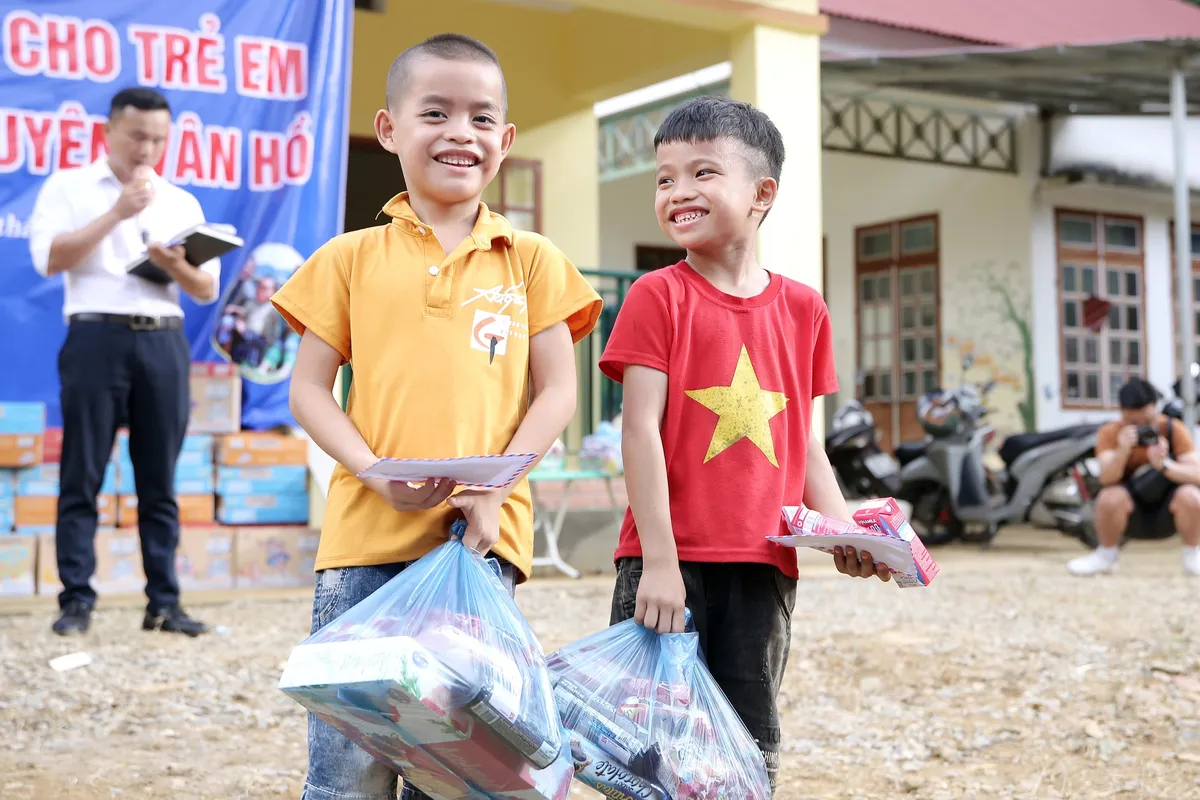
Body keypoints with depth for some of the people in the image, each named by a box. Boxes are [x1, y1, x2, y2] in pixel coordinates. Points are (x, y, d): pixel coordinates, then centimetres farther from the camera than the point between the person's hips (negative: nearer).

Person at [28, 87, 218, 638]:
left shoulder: (182, 203, 17)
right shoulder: (68, 186, 8)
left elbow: (208, 289, 12)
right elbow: (48, 258, -8)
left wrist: (175, 267, -9)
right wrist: (117, 213, -10)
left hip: (164, 342, 3)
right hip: (97, 337, -3)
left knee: (160, 481, 4)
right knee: (82, 476, -2)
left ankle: (164, 601, 7)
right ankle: (76, 599, 2)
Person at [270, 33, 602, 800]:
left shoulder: (531, 260, 10)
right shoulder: (352, 257, 9)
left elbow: (557, 394, 7)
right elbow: (309, 390, 7)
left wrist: (494, 486, -9)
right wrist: (378, 475, -10)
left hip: (485, 536, 0)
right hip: (366, 536, 0)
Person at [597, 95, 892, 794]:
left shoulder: (802, 308, 9)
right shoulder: (657, 296, -3)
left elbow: (803, 440, 14)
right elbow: (641, 429, -9)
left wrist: (843, 530, 2)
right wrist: (659, 559, -14)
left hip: (764, 566, 3)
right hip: (670, 560, -3)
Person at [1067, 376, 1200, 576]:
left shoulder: (1174, 430, -12)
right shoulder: (1109, 433, -13)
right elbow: (1106, 479, -26)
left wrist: (1164, 464, -40)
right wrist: (1122, 450, -45)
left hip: (1167, 514, 0)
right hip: (1131, 515, 0)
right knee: (1110, 497, -32)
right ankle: (1106, 556, -4)